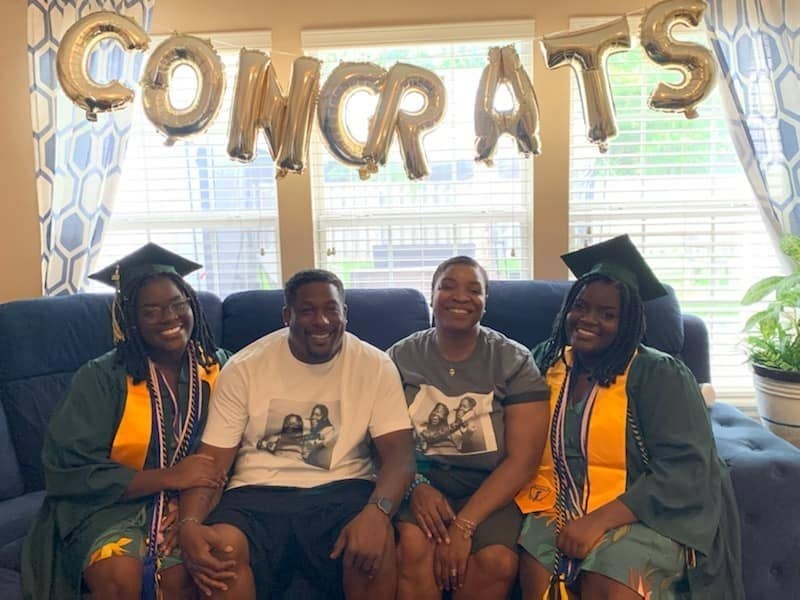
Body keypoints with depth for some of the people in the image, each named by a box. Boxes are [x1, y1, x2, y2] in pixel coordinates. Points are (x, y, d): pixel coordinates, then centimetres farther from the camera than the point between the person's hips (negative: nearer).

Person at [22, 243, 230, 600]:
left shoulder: (218, 367, 2)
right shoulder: (101, 378, -6)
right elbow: (69, 472, -10)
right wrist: (170, 477, -19)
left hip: (191, 504, 2)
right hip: (112, 504, -1)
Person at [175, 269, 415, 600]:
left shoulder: (375, 365, -1)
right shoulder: (243, 367, 0)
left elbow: (398, 453, -8)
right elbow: (212, 460, -1)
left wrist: (377, 510, -30)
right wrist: (190, 524, -21)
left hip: (342, 489, 0)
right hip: (258, 492, 1)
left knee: (376, 543, -32)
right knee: (221, 546, -30)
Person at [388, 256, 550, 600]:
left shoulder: (515, 361, -2)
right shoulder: (401, 358, 4)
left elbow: (522, 460, -8)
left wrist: (464, 525, -17)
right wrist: (416, 486, -18)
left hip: (489, 490, 0)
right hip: (421, 484, 1)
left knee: (496, 560, -29)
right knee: (412, 547, -30)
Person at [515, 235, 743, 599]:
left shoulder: (659, 375, -7)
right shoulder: (546, 362, 6)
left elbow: (684, 472, -14)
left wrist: (599, 521, -22)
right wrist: (546, 505, -8)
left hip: (644, 514, -3)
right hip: (562, 509, 3)